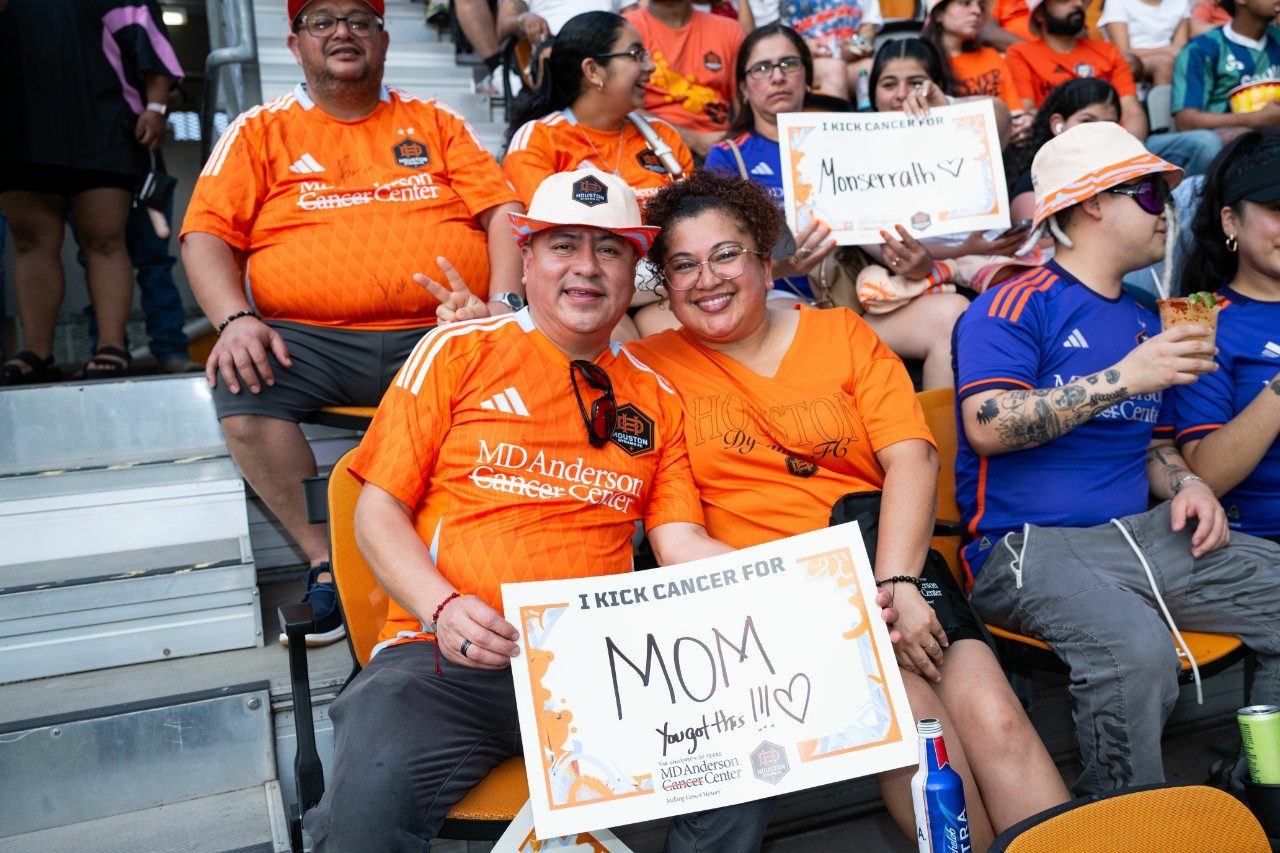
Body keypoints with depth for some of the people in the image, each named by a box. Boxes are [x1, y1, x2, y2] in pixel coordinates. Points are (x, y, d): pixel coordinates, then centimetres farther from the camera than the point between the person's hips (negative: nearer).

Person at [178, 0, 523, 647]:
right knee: (240, 389, -30)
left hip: (440, 333, 0)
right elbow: (208, 236, 7)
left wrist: (504, 306, -7)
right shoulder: (259, 131, 15)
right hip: (312, 342, 0)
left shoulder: (435, 123, 18)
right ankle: (325, 558, -12)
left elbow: (502, 212, 10)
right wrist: (235, 319, -12)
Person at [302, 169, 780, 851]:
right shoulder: (458, 353, 7)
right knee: (372, 797, -32)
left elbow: (682, 545, 12)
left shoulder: (654, 399, 16)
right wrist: (442, 607, -14)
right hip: (450, 659, -3)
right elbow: (378, 512, 5)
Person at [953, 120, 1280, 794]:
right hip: (1030, 545, -8)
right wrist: (1124, 379, -19)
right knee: (1138, 649, -34)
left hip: (1143, 533, 8)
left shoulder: (1143, 323, 22)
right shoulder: (1014, 306, -4)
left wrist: (1185, 485, 5)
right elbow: (988, 428, -18)